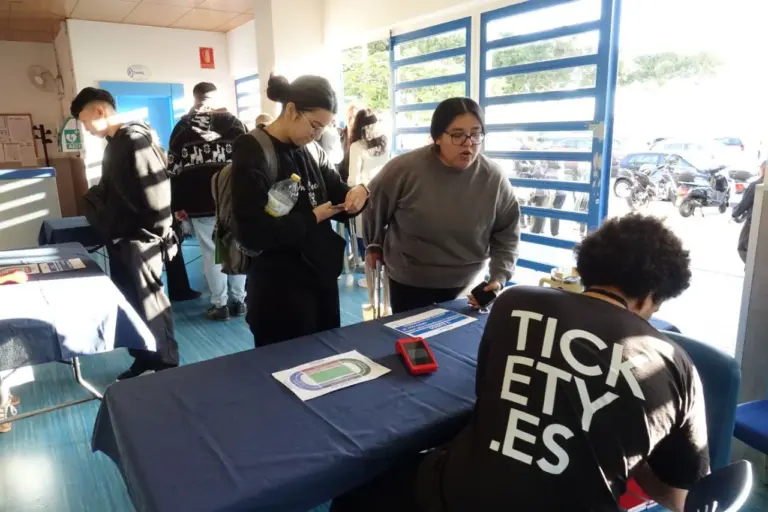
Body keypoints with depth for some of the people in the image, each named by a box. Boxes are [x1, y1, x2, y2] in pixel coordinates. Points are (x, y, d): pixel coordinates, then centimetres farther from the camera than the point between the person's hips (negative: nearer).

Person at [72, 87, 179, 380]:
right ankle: (145, 359, 30)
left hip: (139, 241, -9)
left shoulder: (134, 139, -16)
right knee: (131, 304, 16)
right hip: (122, 240, 9)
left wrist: (154, 234, -17)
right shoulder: (116, 142, 14)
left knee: (149, 306, 0)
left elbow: (154, 194, -22)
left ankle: (167, 368, 13)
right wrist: (95, 199, 8)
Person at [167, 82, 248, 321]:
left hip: (200, 202, 0)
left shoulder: (182, 127, 6)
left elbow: (174, 169, 4)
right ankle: (239, 300, 15)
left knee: (211, 253, 4)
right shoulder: (232, 121, 4)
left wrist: (177, 205, 7)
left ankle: (220, 305, 9)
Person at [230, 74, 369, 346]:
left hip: (323, 280, 7)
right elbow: (251, 233, -21)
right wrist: (311, 219, -15)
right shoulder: (253, 153, -13)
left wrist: (358, 192, -9)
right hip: (280, 290, -7)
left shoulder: (313, 151, 6)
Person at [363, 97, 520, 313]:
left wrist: (499, 278, -13)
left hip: (465, 284, 2)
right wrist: (374, 245, 12)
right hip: (409, 281, -1)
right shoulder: (404, 169, -17)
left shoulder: (494, 179, -11)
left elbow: (507, 234, -2)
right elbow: (374, 204, 0)